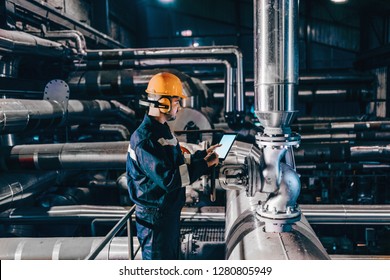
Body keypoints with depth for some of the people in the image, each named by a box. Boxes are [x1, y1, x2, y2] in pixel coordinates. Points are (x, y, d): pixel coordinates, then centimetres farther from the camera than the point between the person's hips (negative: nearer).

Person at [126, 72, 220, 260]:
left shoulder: (161, 130, 9)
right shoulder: (145, 139, -24)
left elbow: (178, 164, 15)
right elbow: (168, 179, -30)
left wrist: (203, 154, 6)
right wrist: (204, 165, -23)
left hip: (170, 212, 10)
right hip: (154, 217, -10)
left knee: (172, 257, 24)